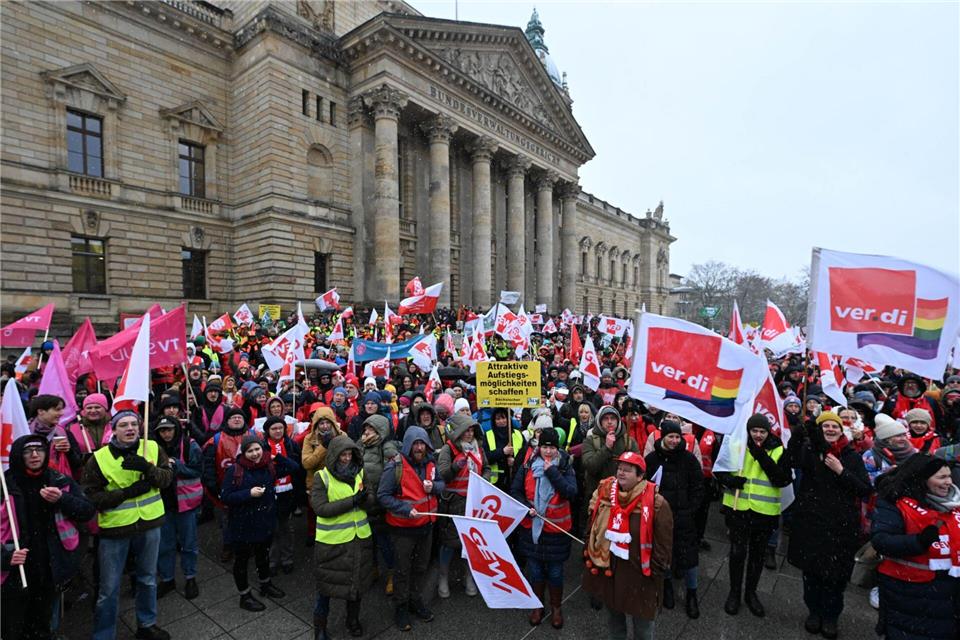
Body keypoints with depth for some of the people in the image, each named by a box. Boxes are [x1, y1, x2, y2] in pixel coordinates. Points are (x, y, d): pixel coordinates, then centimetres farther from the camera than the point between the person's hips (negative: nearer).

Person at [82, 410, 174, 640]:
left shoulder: (152, 448, -6)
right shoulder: (99, 459, -12)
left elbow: (168, 477, -10)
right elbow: (91, 496, -12)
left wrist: (148, 468, -29)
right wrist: (127, 493, -23)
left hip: (149, 525, 3)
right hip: (115, 528, -3)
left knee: (148, 579, 21)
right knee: (109, 588, 11)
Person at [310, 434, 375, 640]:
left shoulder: (359, 473, 0)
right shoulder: (321, 476, -13)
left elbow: (372, 500, -2)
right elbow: (320, 508, -21)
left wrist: (365, 498, -26)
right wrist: (352, 501, -26)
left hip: (359, 538, 4)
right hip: (331, 541, -4)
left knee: (357, 580, 19)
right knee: (327, 584, 12)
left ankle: (353, 620, 42)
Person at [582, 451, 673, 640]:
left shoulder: (655, 503, -20)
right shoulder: (604, 493, -6)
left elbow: (663, 542, -12)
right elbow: (592, 525, 7)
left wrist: (656, 572, -8)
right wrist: (590, 553, 10)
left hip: (639, 574, -4)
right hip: (607, 567, 4)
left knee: (642, 618, 16)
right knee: (612, 613, 26)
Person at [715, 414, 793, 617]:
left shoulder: (778, 450, -4)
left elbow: (784, 480, -15)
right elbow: (719, 470, 2)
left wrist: (763, 458, -23)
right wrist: (729, 480, -19)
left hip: (765, 511, 1)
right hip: (738, 508, -1)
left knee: (757, 554, 16)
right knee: (737, 552, 6)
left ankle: (751, 593, 35)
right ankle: (734, 592, 26)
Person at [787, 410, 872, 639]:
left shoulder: (852, 457, 5)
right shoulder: (810, 451, -1)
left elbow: (866, 490, -1)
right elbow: (793, 460, -24)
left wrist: (841, 471, -14)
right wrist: (798, 435, -39)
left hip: (842, 525, 1)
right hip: (811, 522, -1)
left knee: (837, 573, 8)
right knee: (812, 569, 10)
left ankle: (830, 615, 30)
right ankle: (814, 610, 31)